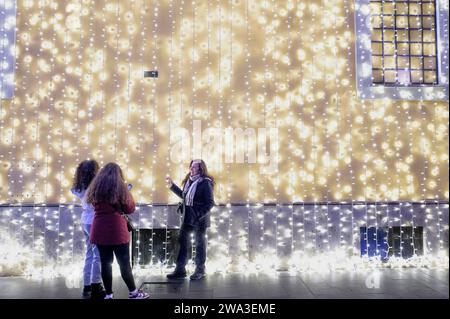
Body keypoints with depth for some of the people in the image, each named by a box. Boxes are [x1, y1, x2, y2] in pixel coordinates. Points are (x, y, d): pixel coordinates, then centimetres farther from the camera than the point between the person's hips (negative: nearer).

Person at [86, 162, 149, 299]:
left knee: (105, 263, 9)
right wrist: (127, 193, 12)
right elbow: (130, 209, -2)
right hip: (117, 230, -4)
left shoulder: (95, 187, 7)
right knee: (124, 263, 4)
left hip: (99, 230, 4)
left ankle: (109, 294, 15)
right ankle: (133, 292, 15)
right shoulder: (119, 186, -6)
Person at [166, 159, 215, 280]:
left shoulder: (205, 183, -15)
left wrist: (199, 215, -24)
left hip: (200, 219, -7)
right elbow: (183, 195, 20)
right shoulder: (189, 181, 7)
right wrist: (172, 185, 15)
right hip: (187, 218, 7)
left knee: (200, 244, 8)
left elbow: (210, 203, -17)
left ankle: (200, 270, 23)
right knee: (182, 242, 9)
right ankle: (180, 270, 19)